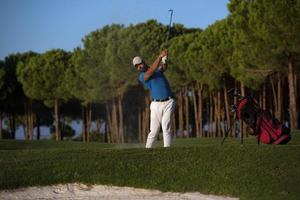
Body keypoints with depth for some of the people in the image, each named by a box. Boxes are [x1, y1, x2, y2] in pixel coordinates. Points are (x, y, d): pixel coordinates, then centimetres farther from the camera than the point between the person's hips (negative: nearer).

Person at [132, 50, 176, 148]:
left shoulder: (158, 69, 15)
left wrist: (165, 59, -26)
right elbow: (152, 70, -18)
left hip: (168, 102, 1)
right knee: (154, 130, -2)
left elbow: (164, 68, -5)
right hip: (156, 104, -1)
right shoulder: (142, 76, -1)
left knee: (166, 128, -9)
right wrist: (160, 56, -25)